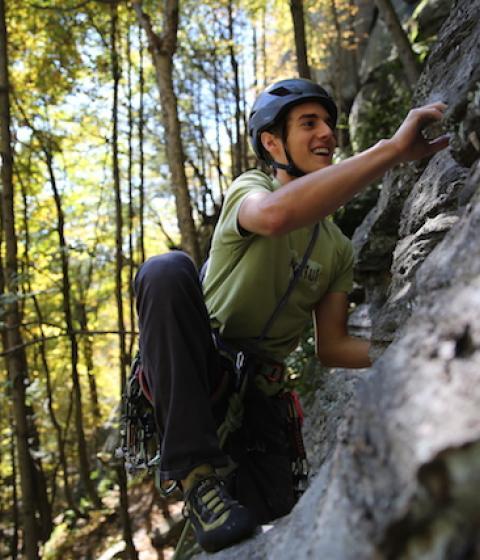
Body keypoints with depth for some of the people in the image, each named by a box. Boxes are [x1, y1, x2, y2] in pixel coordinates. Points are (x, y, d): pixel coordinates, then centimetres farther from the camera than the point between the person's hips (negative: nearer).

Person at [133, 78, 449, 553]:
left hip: (258, 389, 5)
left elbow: (331, 347, 7)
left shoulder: (338, 250, 8)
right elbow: (275, 215, -37)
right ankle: (196, 471, -27)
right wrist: (392, 149, -38)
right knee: (168, 270, -33)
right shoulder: (249, 189, -10)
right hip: (192, 374, -4)